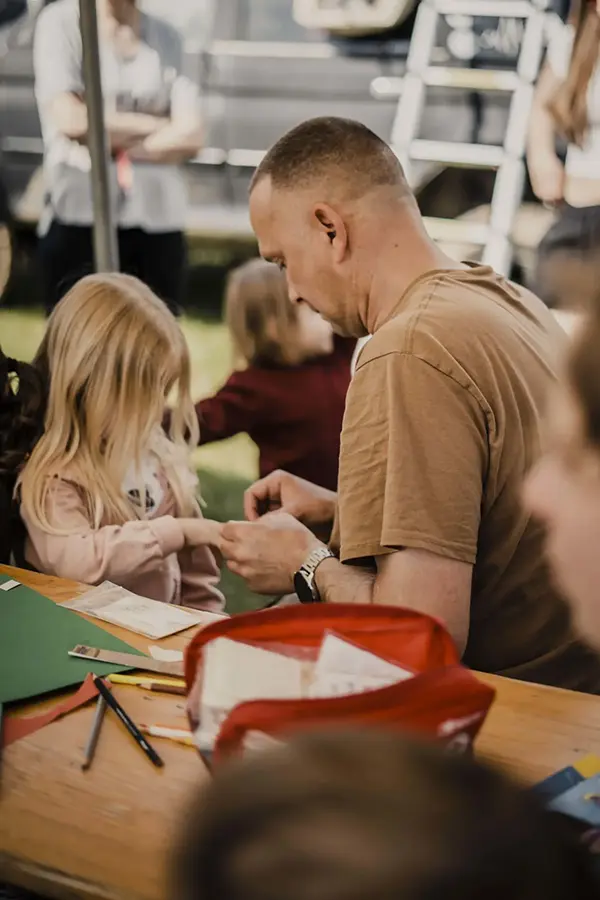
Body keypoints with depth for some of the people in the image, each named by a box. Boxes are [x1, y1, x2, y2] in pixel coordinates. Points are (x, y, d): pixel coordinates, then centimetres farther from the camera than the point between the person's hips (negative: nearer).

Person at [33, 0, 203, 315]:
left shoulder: (167, 38, 11)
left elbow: (189, 137, 0)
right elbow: (71, 120, -11)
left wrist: (114, 145, -10)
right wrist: (157, 125, -1)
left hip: (158, 219, 3)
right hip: (79, 215, -3)